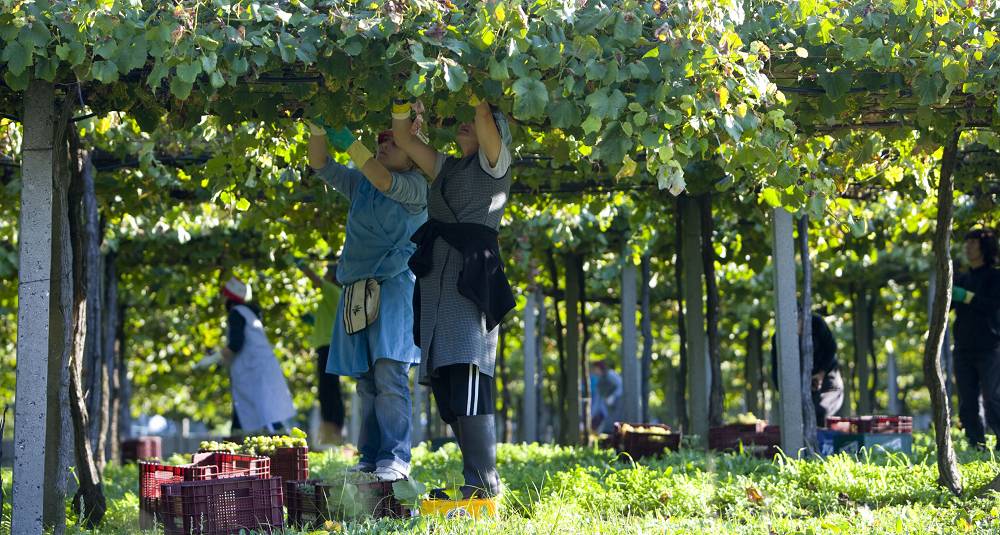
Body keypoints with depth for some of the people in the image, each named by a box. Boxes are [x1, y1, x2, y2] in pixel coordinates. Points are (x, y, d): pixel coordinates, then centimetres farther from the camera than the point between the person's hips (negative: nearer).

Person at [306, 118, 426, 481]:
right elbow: (320, 165, 15)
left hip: (395, 285, -6)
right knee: (366, 380, 2)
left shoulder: (416, 187, 3)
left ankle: (395, 458, -18)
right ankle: (369, 457, 1)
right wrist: (318, 128, -1)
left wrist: (349, 144, -17)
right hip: (357, 288, 6)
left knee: (389, 373, -16)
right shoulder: (359, 185, 22)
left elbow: (385, 182, -16)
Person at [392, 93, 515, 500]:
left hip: (472, 275, -7)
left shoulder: (494, 163, 8)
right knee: (443, 383, 1)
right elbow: (404, 138, 23)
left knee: (469, 381, -17)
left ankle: (482, 484, -20)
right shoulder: (445, 168, 26)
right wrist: (403, 100, 12)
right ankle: (480, 478, 4)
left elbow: (486, 123, -9)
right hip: (436, 278, 7)